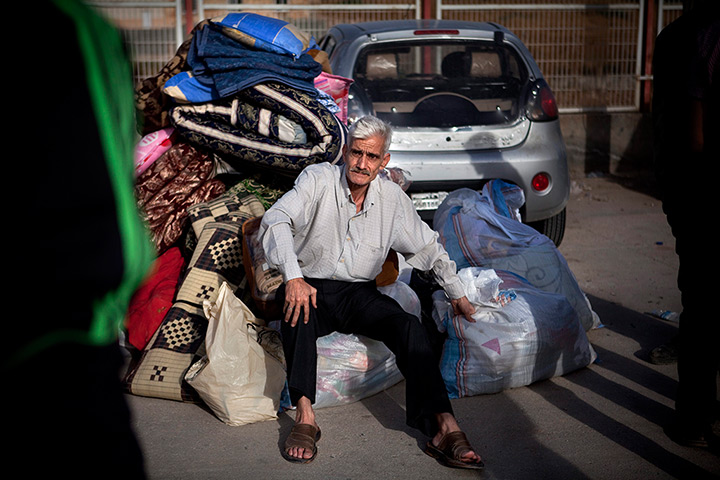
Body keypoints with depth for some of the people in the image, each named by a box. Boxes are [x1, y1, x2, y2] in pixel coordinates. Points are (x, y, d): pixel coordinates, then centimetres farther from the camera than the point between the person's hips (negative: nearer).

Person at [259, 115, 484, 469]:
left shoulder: (393, 198, 4)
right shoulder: (317, 180, -8)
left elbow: (427, 247, 18)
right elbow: (276, 220, -24)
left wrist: (457, 293, 17)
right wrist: (293, 277, -39)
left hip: (359, 294, 2)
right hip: (312, 288, -2)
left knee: (410, 328, -24)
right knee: (297, 307, -37)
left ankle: (445, 428, -31)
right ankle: (304, 415, -35)